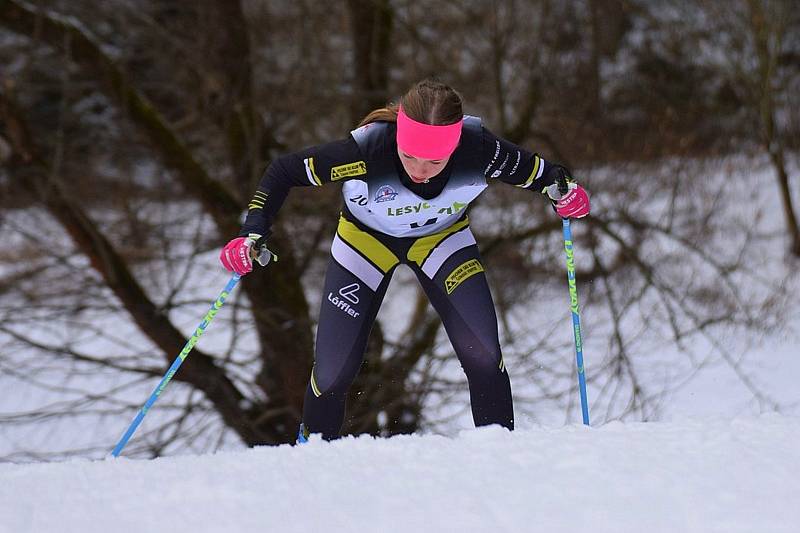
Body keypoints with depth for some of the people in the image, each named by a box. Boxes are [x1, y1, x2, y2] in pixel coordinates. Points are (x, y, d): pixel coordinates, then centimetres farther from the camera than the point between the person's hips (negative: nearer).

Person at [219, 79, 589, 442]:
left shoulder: (478, 151, -34)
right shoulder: (366, 151, -39)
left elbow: (531, 169, -13)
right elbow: (283, 172, -25)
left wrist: (560, 188, -33)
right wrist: (254, 233, -34)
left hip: (443, 236, 1)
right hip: (365, 239, -1)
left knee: (483, 355, -15)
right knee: (333, 371, -3)